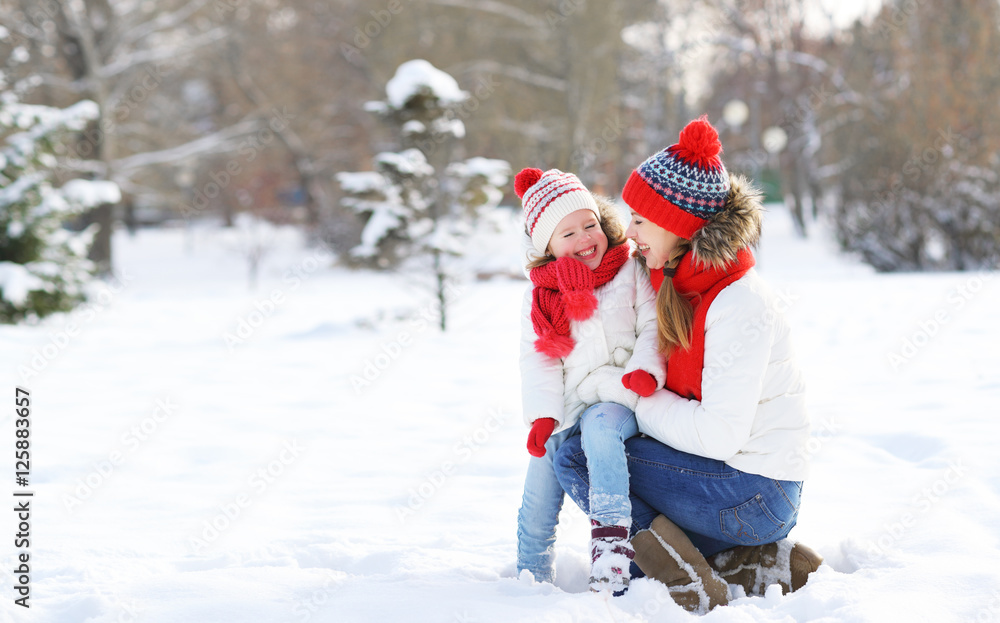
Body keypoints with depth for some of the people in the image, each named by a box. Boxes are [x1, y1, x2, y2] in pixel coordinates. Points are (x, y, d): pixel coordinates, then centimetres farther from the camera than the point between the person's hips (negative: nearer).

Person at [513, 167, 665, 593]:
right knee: (538, 490, 0)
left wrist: (646, 370, -20)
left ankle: (612, 536, -42)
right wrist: (542, 415, -7)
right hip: (567, 409, 4)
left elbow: (653, 327, 0)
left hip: (619, 400, -4)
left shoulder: (631, 272, 5)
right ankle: (532, 576, 20)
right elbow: (538, 362, 7)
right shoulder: (540, 297, 11)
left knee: (599, 426, -37)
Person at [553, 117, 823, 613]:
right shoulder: (675, 283, 6)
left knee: (575, 457, -11)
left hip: (756, 494, -9)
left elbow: (720, 433, -25)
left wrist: (644, 403, -11)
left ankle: (686, 582, -15)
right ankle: (767, 563, 8)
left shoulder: (741, 303, -20)